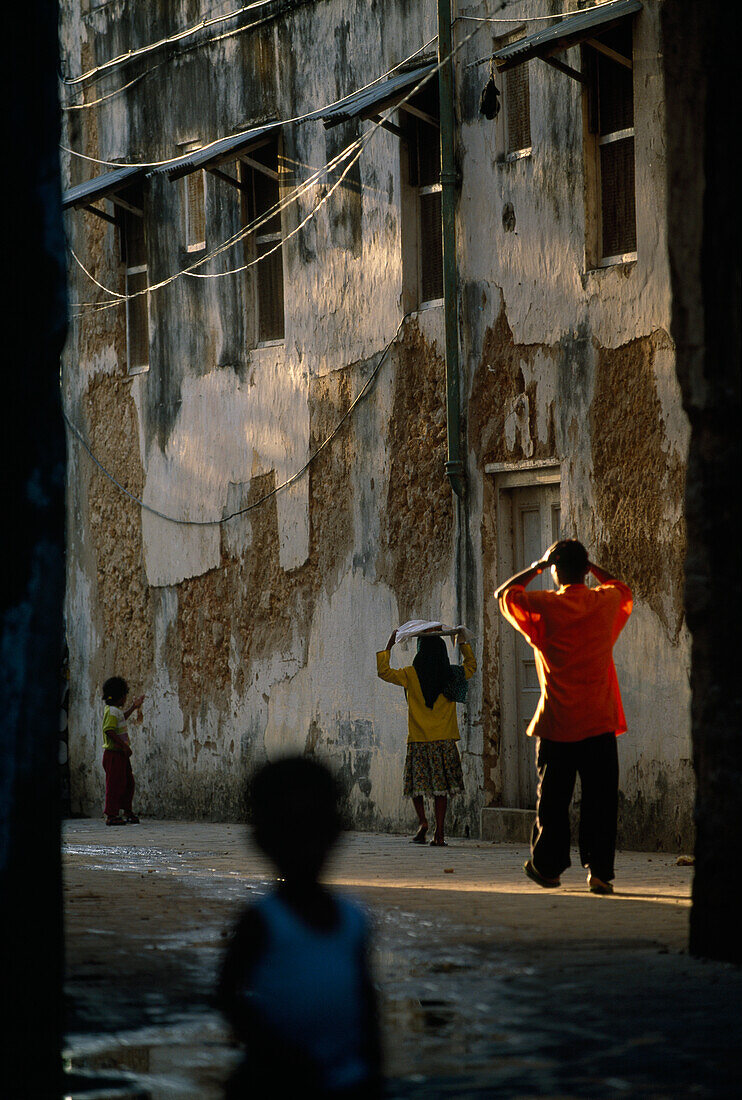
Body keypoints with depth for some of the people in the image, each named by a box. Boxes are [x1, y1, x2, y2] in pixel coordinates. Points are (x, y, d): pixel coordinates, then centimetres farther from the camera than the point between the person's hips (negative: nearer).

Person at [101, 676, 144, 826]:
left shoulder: (116, 711, 17)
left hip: (122, 754, 10)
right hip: (113, 753, -10)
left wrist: (134, 707, 46)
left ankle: (127, 811, 24)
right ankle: (111, 815, -5)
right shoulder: (112, 711, -15)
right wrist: (123, 745, -28)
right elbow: (109, 730, -27)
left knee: (128, 782, 14)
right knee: (115, 784, -8)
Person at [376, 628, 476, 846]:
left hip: (418, 739, -2)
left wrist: (389, 646, 13)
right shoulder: (451, 675, 3)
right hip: (445, 739, 2)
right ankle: (439, 834, 0)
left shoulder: (411, 675, -5)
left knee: (417, 783, 9)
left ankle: (422, 821, -11)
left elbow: (383, 671, 6)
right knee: (440, 787, 4)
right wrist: (464, 644, 33)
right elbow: (471, 667, 24)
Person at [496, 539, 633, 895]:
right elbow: (622, 589, 26)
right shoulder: (606, 601, 1)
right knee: (600, 800, 2)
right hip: (599, 722, 1)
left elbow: (503, 593, 11)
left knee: (553, 799, 9)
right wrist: (590, 566, 24)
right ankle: (600, 871, -3)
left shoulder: (545, 607, -6)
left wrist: (537, 567, 13)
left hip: (557, 722, -1)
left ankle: (547, 867, 18)